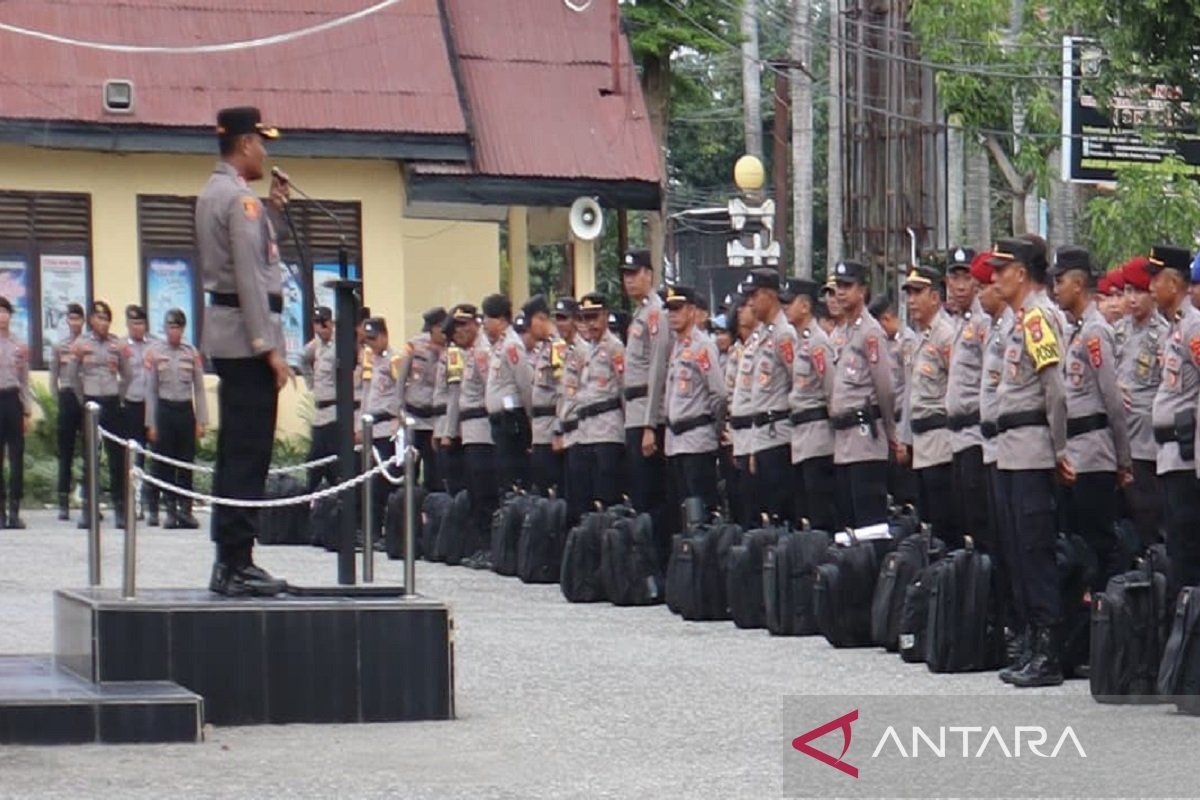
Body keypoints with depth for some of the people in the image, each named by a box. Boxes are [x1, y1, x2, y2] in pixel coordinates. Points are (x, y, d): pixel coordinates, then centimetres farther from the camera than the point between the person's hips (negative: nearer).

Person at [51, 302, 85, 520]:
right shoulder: (58, 346, 8)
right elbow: (53, 378, 10)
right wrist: (58, 401, 2)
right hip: (67, 398, 0)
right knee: (65, 453, 1)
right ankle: (63, 503, 3)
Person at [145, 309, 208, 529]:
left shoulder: (192, 353, 4)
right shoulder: (153, 353, 0)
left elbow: (199, 389, 7)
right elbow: (150, 390, 2)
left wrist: (201, 421, 2)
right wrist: (151, 423, -2)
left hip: (186, 410, 1)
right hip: (164, 410, -1)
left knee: (187, 462, 1)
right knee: (164, 463, 0)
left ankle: (185, 509, 5)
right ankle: (170, 509, 5)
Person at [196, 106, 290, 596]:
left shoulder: (213, 194, 17)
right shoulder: (240, 198, -13)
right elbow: (250, 276, -18)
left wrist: (271, 211, 16)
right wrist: (270, 347, -18)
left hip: (225, 334, 10)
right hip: (247, 334, -10)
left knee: (235, 454, 12)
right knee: (248, 457, -9)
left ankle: (229, 564, 14)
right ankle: (237, 565, -10)